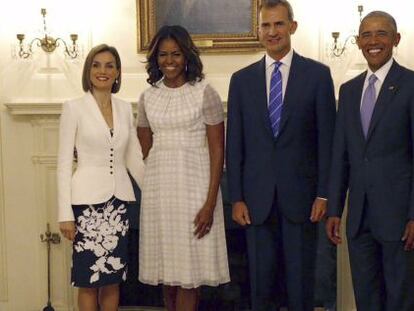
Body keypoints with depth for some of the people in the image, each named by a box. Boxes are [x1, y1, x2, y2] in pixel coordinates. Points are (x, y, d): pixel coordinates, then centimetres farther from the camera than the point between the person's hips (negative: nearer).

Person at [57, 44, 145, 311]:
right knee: (90, 279, 1)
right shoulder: (74, 108, -4)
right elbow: (64, 163, -6)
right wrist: (65, 213, -11)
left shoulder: (125, 108, 9)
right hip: (88, 199, -4)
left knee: (113, 277, 9)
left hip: (119, 198, 4)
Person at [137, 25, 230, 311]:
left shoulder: (205, 93, -5)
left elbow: (217, 151, -8)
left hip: (194, 186, -4)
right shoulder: (148, 97, 8)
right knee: (166, 268, 10)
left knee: (188, 269, 0)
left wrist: (210, 203, -13)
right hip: (159, 188, 4)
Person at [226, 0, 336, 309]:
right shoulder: (242, 79, 7)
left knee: (301, 279, 6)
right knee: (261, 279, 8)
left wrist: (323, 193, -5)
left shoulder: (317, 74, 1)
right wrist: (236, 198, 1)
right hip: (257, 198, 2)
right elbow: (235, 144, 6)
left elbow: (327, 138, 0)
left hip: (300, 194, -2)